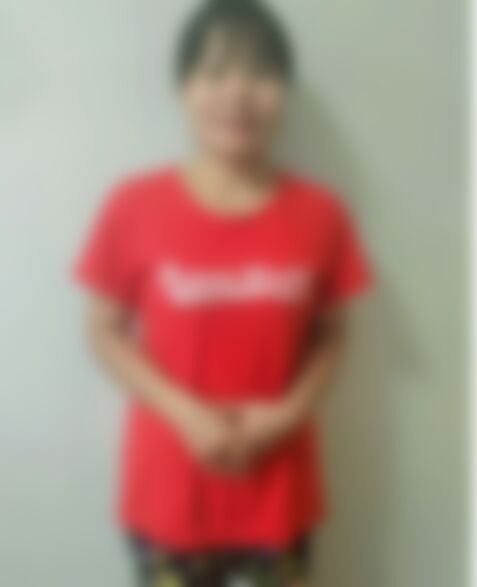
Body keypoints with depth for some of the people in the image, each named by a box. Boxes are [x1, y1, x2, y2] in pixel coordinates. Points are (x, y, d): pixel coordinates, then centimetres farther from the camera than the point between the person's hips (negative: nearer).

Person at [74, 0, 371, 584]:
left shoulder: (318, 214, -7)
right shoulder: (137, 206, -11)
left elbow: (330, 334, 3)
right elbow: (105, 331, -4)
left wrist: (290, 410, -14)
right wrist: (184, 411, -16)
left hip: (277, 481, 2)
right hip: (171, 479, -1)